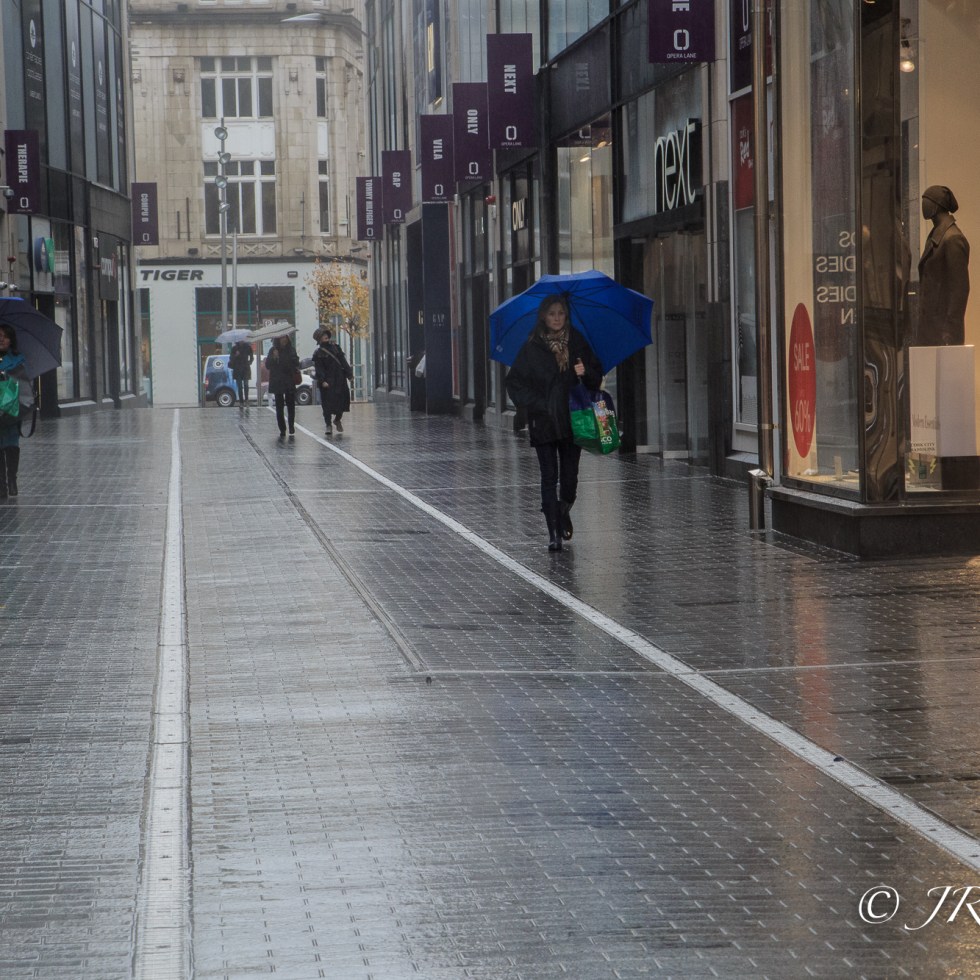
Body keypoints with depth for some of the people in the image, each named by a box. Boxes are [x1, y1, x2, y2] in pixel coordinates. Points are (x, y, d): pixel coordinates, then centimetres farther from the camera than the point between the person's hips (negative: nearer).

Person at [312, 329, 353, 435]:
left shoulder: (336, 347, 12)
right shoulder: (318, 353, 0)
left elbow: (343, 361, 12)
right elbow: (319, 369, -7)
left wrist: (349, 374, 4)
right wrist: (322, 381, -19)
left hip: (339, 379, 4)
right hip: (327, 381, -4)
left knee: (342, 400, 6)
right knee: (327, 403, -5)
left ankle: (337, 419, 30)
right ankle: (328, 425, 1)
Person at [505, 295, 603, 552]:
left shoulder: (577, 343, 7)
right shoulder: (532, 348, 0)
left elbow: (596, 378, 11)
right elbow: (514, 383, 1)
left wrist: (585, 373, -11)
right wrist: (535, 403, -11)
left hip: (572, 421, 2)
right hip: (544, 422, -2)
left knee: (570, 475, 2)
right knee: (549, 477, -4)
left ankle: (563, 511, 33)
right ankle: (554, 533, -1)